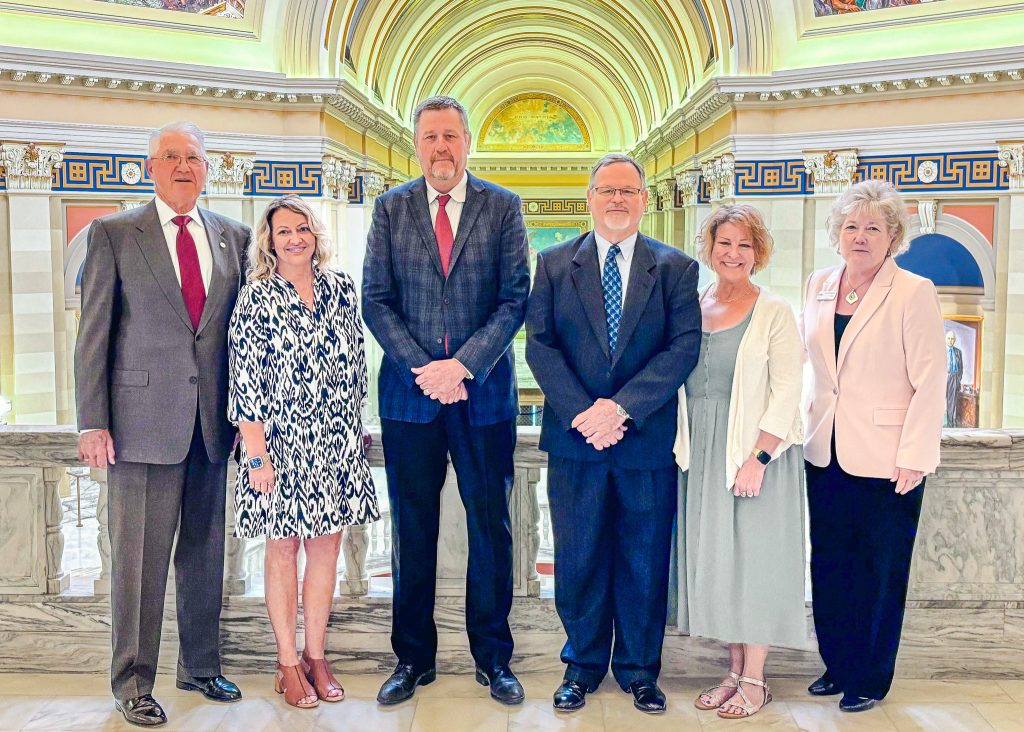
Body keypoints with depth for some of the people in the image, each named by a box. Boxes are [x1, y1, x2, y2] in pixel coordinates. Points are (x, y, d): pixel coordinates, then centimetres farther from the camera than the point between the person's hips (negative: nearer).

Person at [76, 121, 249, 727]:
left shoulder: (234, 237, 10)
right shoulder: (114, 234, 1)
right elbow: (93, 333, -2)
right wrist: (93, 422, -7)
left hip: (213, 421, 4)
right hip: (144, 417, -3)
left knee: (205, 551, 13)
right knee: (139, 556, 3)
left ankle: (201, 666, 28)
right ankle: (134, 682, 18)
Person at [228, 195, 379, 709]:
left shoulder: (341, 288, 6)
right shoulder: (257, 298, -6)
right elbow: (246, 382, -9)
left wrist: (354, 427, 12)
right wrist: (256, 454, -12)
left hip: (338, 439, 4)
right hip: (283, 441, -4)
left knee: (327, 544, 9)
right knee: (284, 547, 7)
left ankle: (316, 656, 23)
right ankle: (287, 663, 20)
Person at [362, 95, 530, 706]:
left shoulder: (503, 207, 3)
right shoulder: (391, 209, 6)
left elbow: (515, 299, -3)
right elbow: (376, 300, 2)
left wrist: (463, 365, -15)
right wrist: (423, 368, -10)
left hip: (485, 390, -1)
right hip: (409, 391, 1)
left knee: (491, 528, 7)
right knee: (413, 529, 9)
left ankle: (494, 658, 23)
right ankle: (414, 659, 24)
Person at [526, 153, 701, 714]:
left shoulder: (676, 268, 4)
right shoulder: (554, 263, 6)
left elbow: (684, 346, -6)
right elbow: (540, 345, -1)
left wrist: (622, 406, -17)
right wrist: (582, 413, -13)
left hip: (648, 438, 0)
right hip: (574, 436, 1)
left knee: (645, 559, 10)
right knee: (578, 557, 9)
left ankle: (639, 668, 27)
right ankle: (582, 664, 27)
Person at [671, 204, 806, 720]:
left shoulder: (775, 313, -4)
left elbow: (786, 393, -9)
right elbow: (677, 382, 12)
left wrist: (759, 458, -18)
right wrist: (683, 449, 3)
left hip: (756, 452, -4)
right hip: (702, 455, 5)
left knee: (754, 559, 2)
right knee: (714, 560, 9)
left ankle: (754, 681, 15)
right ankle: (735, 671, 23)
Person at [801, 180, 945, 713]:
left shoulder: (914, 292, -9)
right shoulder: (819, 285, 7)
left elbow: (930, 381, -11)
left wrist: (914, 457, -15)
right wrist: (811, 424, 8)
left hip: (885, 458, -5)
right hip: (826, 452, 5)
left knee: (880, 572, 8)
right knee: (829, 565, 12)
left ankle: (871, 680, 24)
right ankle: (837, 665, 30)